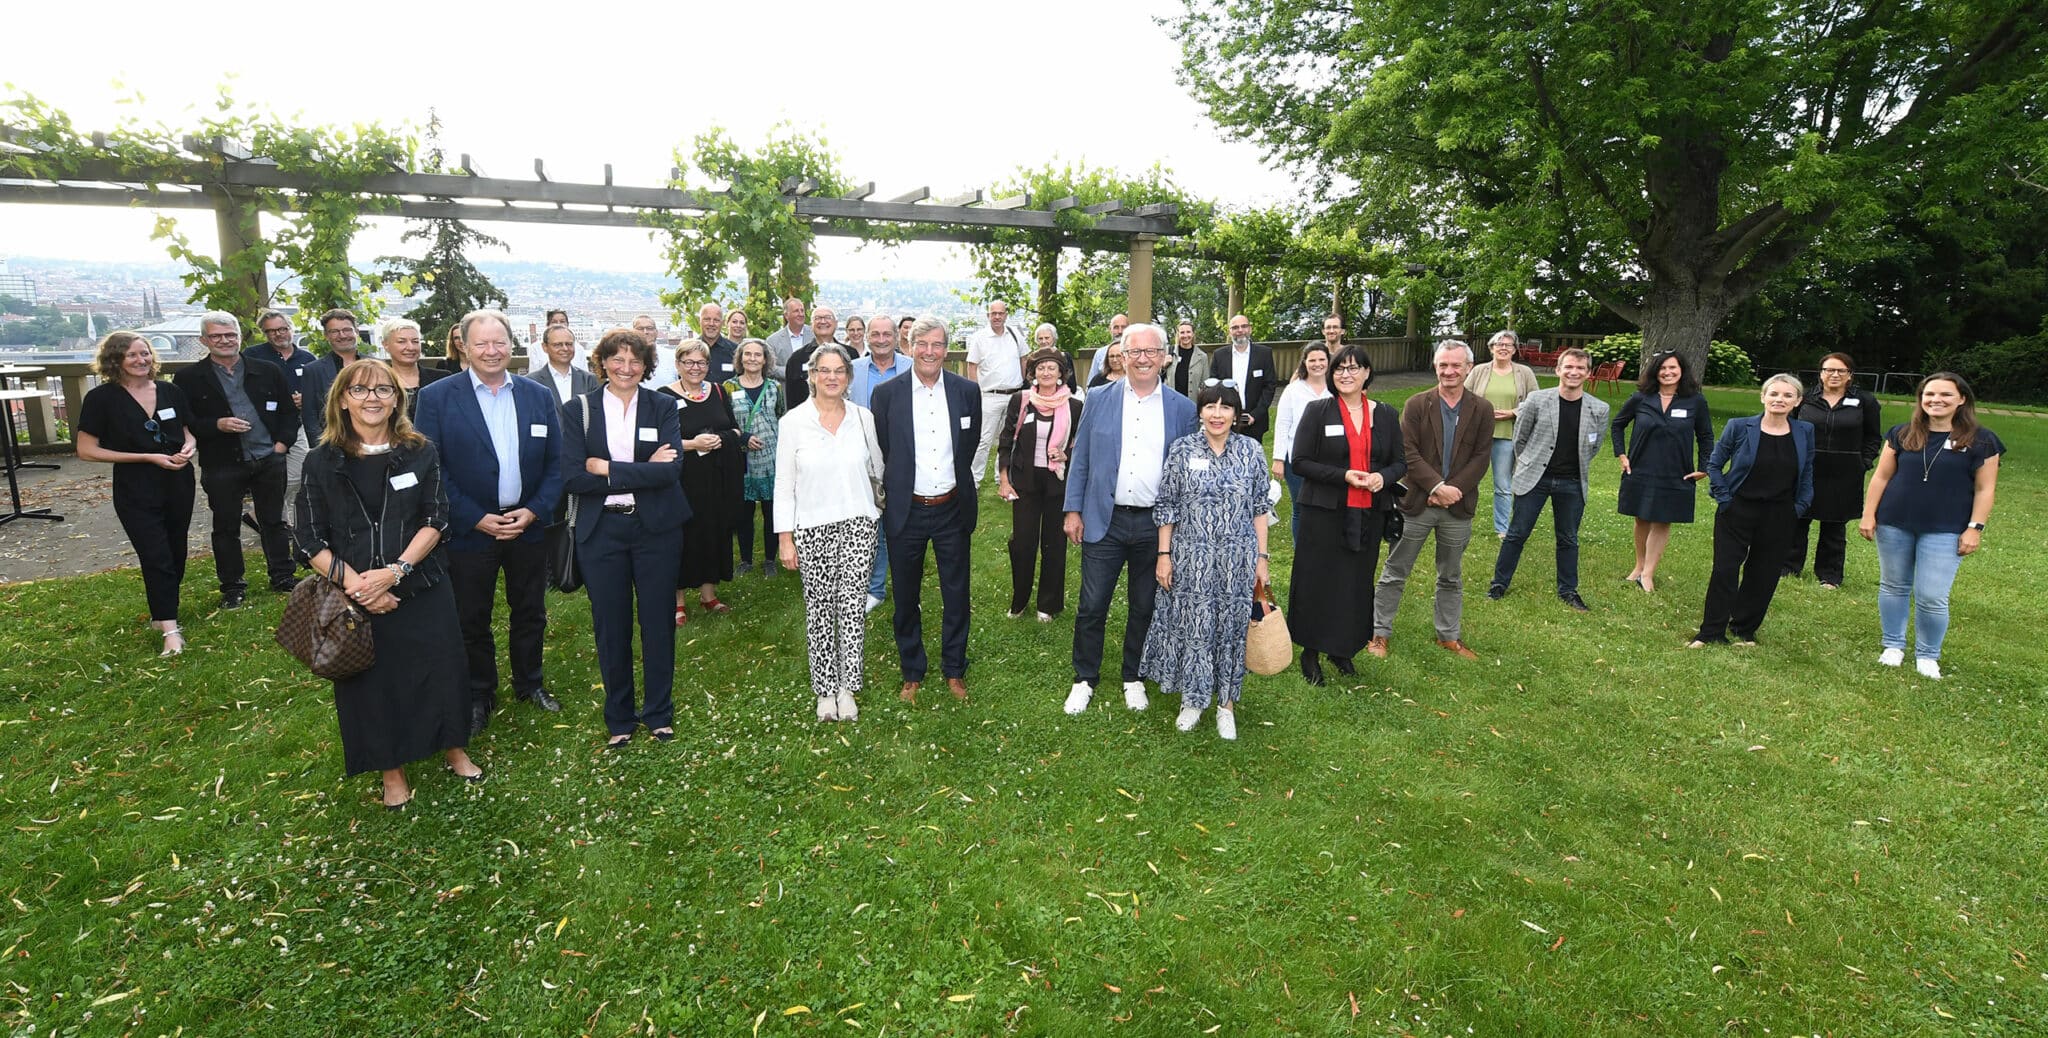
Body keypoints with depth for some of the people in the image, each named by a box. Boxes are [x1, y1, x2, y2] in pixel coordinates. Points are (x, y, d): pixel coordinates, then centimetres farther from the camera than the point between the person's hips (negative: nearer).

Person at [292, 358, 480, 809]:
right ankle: (392, 771, 31)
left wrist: (395, 570, -19)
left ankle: (454, 751, 32)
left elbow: (435, 521, -7)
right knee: (372, 683, 11)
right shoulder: (321, 462, -2)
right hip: (355, 598, 0)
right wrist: (354, 583, -16)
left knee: (439, 672, 8)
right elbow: (310, 540, -4)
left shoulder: (421, 453, -2)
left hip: (422, 590, 0)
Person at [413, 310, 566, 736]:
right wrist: (476, 519, -14)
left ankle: (529, 683, 34)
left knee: (531, 613, 14)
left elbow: (556, 463, 3)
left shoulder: (539, 396, 2)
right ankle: (479, 694, 29)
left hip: (528, 526, 2)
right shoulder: (437, 397, -6)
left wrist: (534, 511, -10)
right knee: (472, 619, 10)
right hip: (469, 529, -2)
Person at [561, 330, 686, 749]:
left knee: (658, 623, 9)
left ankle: (659, 712, 26)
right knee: (610, 628, 9)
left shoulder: (663, 407, 0)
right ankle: (619, 718, 26)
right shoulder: (578, 410, 0)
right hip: (600, 532, 1)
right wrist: (643, 472, -15)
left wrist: (606, 469, -16)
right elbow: (572, 477, -10)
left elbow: (671, 470, -14)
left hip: (656, 528, 0)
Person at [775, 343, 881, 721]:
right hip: (812, 529, -1)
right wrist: (785, 537, -3)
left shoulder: (863, 417, 3)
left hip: (858, 523, 1)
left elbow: (877, 468, 14)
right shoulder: (794, 421, -2)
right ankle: (825, 690, 17)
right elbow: (784, 483, -1)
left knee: (851, 602, -3)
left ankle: (847, 687, 8)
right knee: (819, 606, 4)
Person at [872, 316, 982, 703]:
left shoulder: (967, 391, -2)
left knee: (957, 595, 11)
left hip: (952, 509, 1)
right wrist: (894, 489, 7)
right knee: (906, 598, 11)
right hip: (906, 510, -1)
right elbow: (881, 452, 3)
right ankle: (912, 673, 29)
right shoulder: (887, 393, -6)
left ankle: (954, 670, 29)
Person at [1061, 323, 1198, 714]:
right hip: (1104, 521, 0)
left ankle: (1134, 678, 31)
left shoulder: (1182, 408, 1)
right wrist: (1073, 510, 0)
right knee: (1091, 607, 4)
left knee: (1144, 607, 13)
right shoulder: (1099, 402, 2)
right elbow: (1080, 459, 5)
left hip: (1156, 524, 0)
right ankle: (1084, 680, 22)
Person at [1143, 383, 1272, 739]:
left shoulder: (1251, 450, 1)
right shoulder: (1181, 450, -3)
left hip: (1237, 560, 1)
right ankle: (1192, 700, 25)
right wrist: (1164, 555, -2)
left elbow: (1260, 507, 5)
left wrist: (1261, 557, 2)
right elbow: (1166, 506, 0)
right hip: (1190, 558, -1)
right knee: (1192, 627, 6)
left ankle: (1226, 703, 25)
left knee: (1231, 627, 9)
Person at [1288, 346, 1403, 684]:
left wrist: (1383, 477, -12)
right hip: (1324, 512, -3)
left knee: (1357, 581, 9)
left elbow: (1400, 463, 11)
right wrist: (1344, 476, -19)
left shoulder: (1385, 415, 7)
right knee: (1317, 581, 2)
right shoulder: (1317, 410, -3)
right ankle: (1310, 652, 17)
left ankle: (1343, 649, 26)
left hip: (1369, 514, 3)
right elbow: (1299, 462, -8)